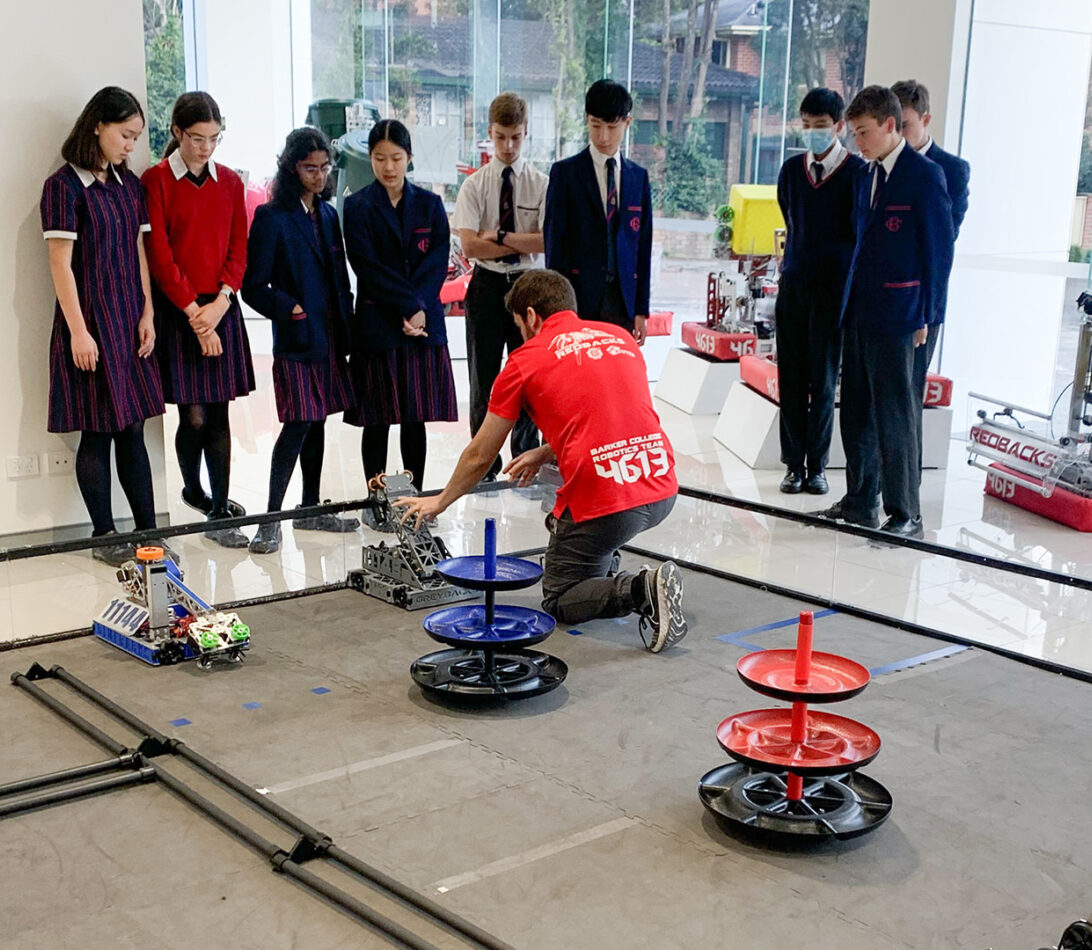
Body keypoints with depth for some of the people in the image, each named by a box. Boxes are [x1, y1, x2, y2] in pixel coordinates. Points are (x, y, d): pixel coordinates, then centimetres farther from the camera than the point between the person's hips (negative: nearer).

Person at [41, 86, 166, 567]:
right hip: (90, 322, -6)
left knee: (133, 429, 8)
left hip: (130, 322, 6)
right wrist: (78, 330, -15)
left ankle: (148, 533, 13)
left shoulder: (129, 184, 12)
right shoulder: (64, 186, -8)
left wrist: (147, 314, 4)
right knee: (97, 433, 0)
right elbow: (61, 263, -11)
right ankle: (104, 537, 11)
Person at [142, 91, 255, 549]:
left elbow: (238, 248, 8)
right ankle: (193, 489, 21)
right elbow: (159, 254, -8)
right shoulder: (156, 180, -3)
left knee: (218, 414, 3)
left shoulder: (230, 182, 11)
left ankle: (219, 511, 9)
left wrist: (220, 301, -6)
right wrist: (193, 310, -12)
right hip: (177, 312, -3)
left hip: (221, 309, 4)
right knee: (193, 416, -3)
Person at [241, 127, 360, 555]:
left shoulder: (327, 214, 14)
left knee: (317, 422, 12)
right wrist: (288, 308, -19)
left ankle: (310, 508, 22)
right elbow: (254, 286, -8)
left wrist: (345, 328, 9)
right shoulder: (272, 217, -7)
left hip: (330, 338, 7)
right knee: (299, 424, -10)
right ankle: (271, 519, -5)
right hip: (296, 340, -7)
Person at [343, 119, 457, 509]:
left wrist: (418, 309, -13)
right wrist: (409, 306, -15)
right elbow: (368, 267, -8)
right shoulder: (358, 207, 1)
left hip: (425, 323, 2)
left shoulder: (429, 205, 9)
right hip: (376, 325, -2)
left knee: (416, 417, 6)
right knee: (377, 419, 2)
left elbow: (437, 263, 1)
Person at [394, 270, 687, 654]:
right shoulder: (621, 337, 17)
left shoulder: (526, 359, 4)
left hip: (603, 500, -7)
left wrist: (440, 501, 30)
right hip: (663, 491, 7)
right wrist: (546, 453, 35)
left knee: (559, 601, 12)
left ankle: (639, 589, -12)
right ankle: (603, 572, 20)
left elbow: (480, 456, 14)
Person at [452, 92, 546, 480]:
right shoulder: (475, 184, -1)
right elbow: (469, 245, -12)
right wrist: (524, 241, -12)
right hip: (486, 286, 0)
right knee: (483, 379, 8)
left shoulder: (541, 184, -1)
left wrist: (500, 236, -15)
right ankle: (485, 467, 20)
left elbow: (548, 240, -13)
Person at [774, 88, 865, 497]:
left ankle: (817, 465, 10)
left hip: (833, 289, -4)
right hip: (793, 285, 4)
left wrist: (833, 263, -3)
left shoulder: (857, 172, -5)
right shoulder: (792, 170, 9)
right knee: (791, 378, 4)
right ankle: (795, 464, 11)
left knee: (823, 381, 1)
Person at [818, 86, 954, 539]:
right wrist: (848, 303, 11)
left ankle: (905, 514, 6)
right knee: (856, 412, 12)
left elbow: (939, 250, -8)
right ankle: (860, 502, 23)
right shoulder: (867, 175, 15)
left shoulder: (925, 175, -8)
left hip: (895, 316, -7)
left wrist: (924, 316, -10)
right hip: (858, 313, 8)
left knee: (895, 416, -3)